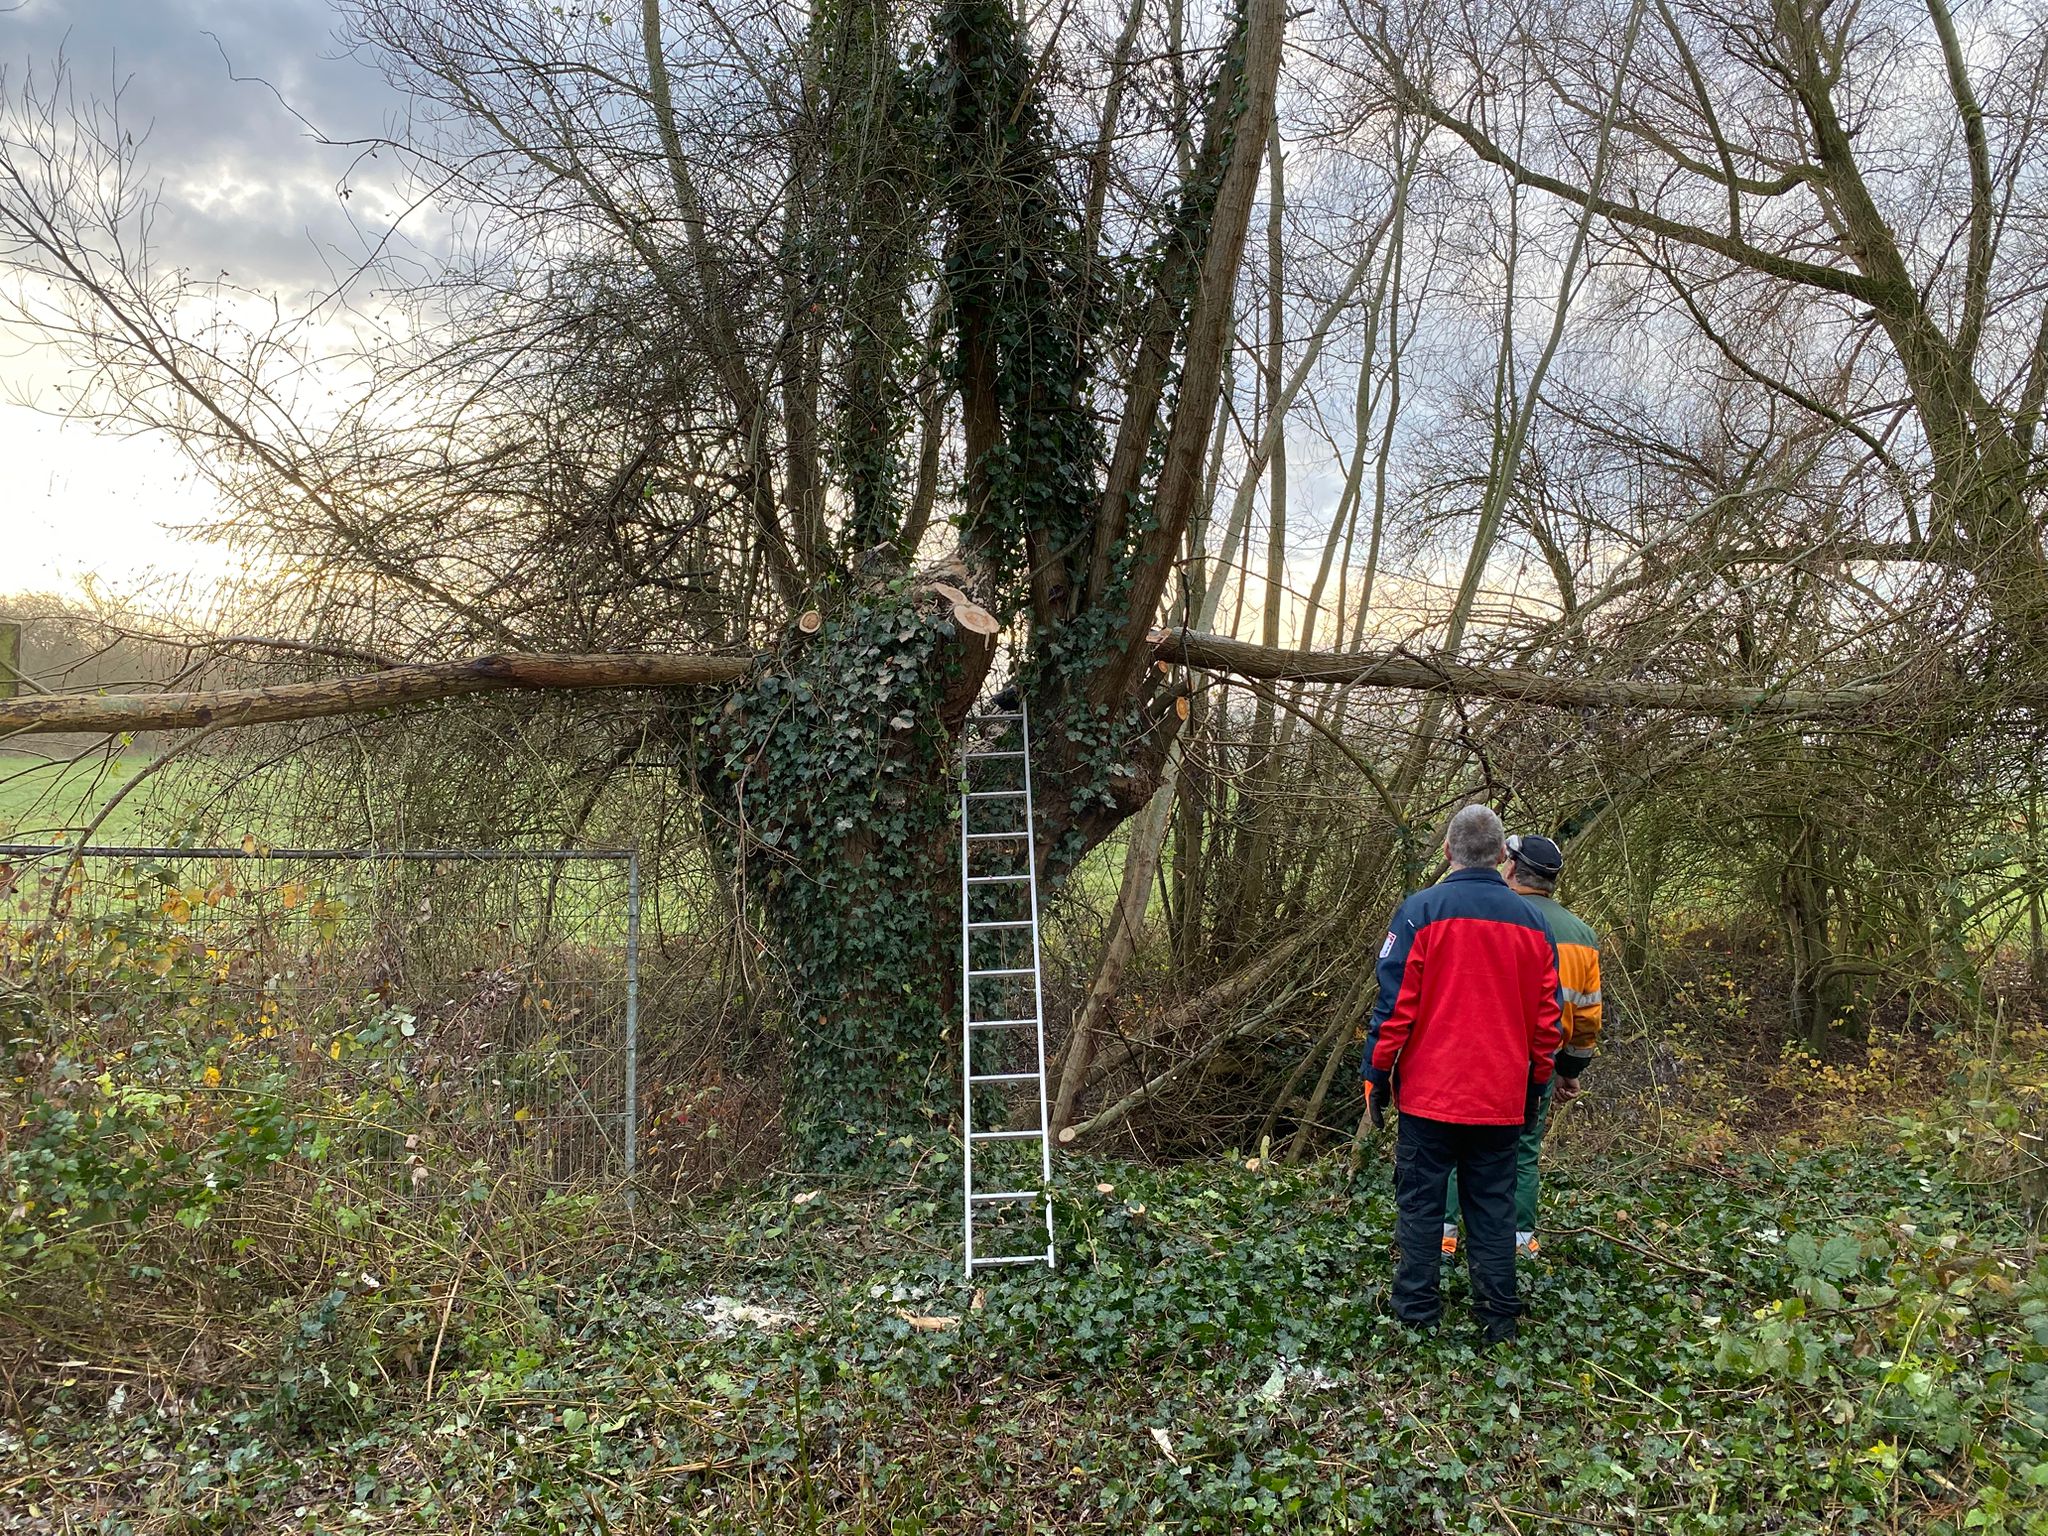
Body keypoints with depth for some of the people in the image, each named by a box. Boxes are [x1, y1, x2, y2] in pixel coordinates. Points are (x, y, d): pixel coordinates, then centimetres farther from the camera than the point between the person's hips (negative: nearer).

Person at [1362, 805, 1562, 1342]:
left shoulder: (1421, 910, -10)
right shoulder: (1530, 920, 4)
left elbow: (1394, 1002, -11)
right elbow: (1546, 1014, 9)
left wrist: (1376, 1073, -2)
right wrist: (1535, 1082, 19)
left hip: (1430, 1095, -3)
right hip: (1502, 1100, 4)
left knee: (1420, 1204, 7)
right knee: (1493, 1207, 13)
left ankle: (1417, 1313, 12)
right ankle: (1498, 1315, 18)